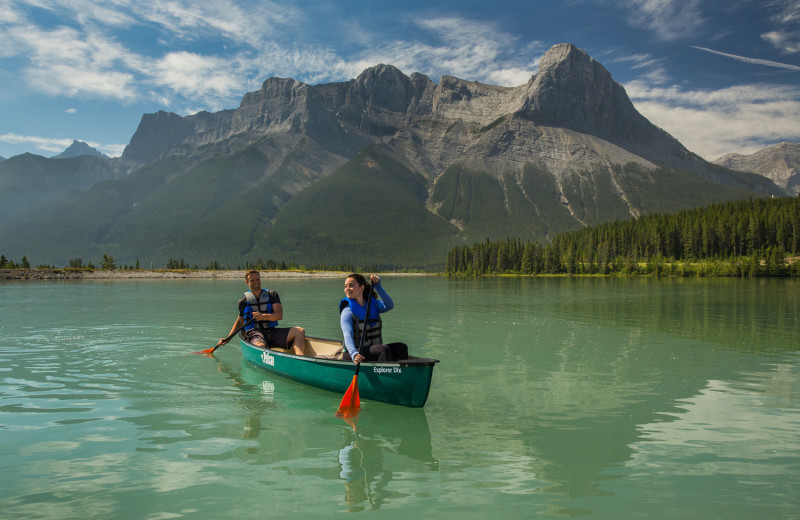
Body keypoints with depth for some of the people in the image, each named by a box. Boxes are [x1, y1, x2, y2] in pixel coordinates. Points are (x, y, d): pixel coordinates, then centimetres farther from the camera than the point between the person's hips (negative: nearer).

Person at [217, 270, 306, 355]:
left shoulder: (272, 295, 14)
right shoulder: (244, 301, 16)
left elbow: (279, 315, 0)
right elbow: (239, 321, 29)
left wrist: (264, 316, -19)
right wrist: (227, 338, 20)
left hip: (271, 332, 1)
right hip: (254, 332, -1)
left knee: (299, 331, -25)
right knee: (260, 346, -39)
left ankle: (299, 357, -50)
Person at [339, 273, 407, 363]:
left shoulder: (373, 304, 8)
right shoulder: (348, 311, -7)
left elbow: (389, 306, -13)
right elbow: (348, 335, -21)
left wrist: (377, 286, -22)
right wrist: (354, 354, -40)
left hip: (375, 351, 5)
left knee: (401, 347, -19)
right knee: (384, 349, -30)